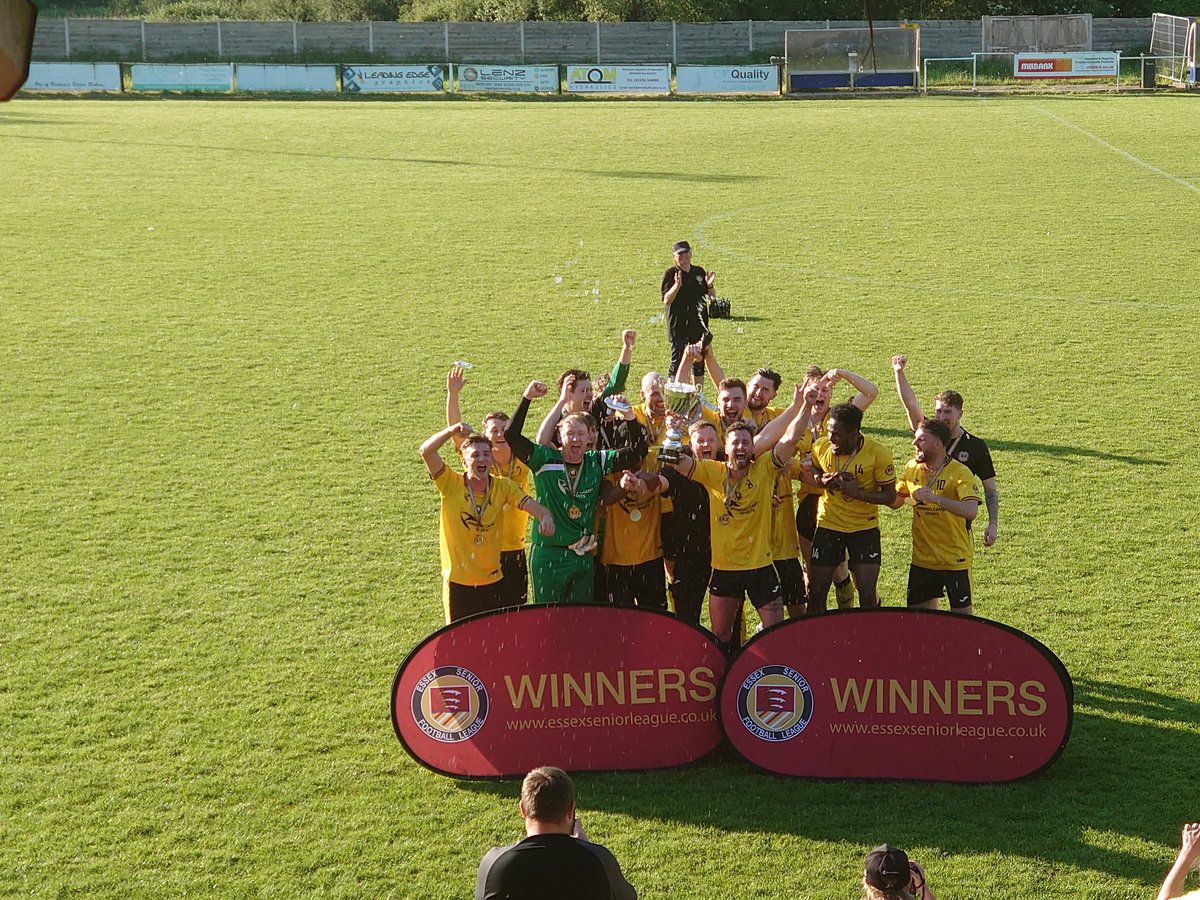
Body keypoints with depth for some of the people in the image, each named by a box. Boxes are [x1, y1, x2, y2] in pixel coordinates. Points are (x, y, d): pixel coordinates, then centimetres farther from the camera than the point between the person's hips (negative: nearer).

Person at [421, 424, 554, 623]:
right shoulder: (451, 484, -9)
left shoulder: (503, 486, -1)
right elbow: (426, 451, -20)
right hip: (458, 582, -2)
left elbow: (531, 505, -13)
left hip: (492, 582, 2)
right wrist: (452, 430, -31)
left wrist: (545, 516, -36)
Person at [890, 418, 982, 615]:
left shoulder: (960, 473, -16)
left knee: (962, 612, 3)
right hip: (922, 558, 6)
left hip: (954, 559, -5)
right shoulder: (912, 468, 2)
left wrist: (936, 498, -39)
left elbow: (971, 511, -30)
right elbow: (894, 501, 14)